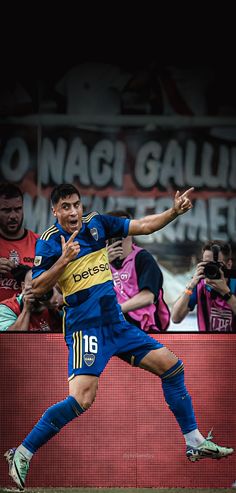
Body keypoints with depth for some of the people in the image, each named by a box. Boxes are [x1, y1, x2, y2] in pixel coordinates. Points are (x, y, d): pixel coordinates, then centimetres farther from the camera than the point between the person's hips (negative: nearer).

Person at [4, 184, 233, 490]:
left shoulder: (97, 224, 6)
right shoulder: (49, 242, -8)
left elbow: (143, 226, 11)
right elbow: (37, 289, -13)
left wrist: (175, 211, -3)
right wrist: (64, 259, -24)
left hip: (116, 323, 7)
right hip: (85, 327, -7)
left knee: (171, 365, 6)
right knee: (82, 399, -23)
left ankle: (195, 443, 17)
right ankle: (21, 455, -15)